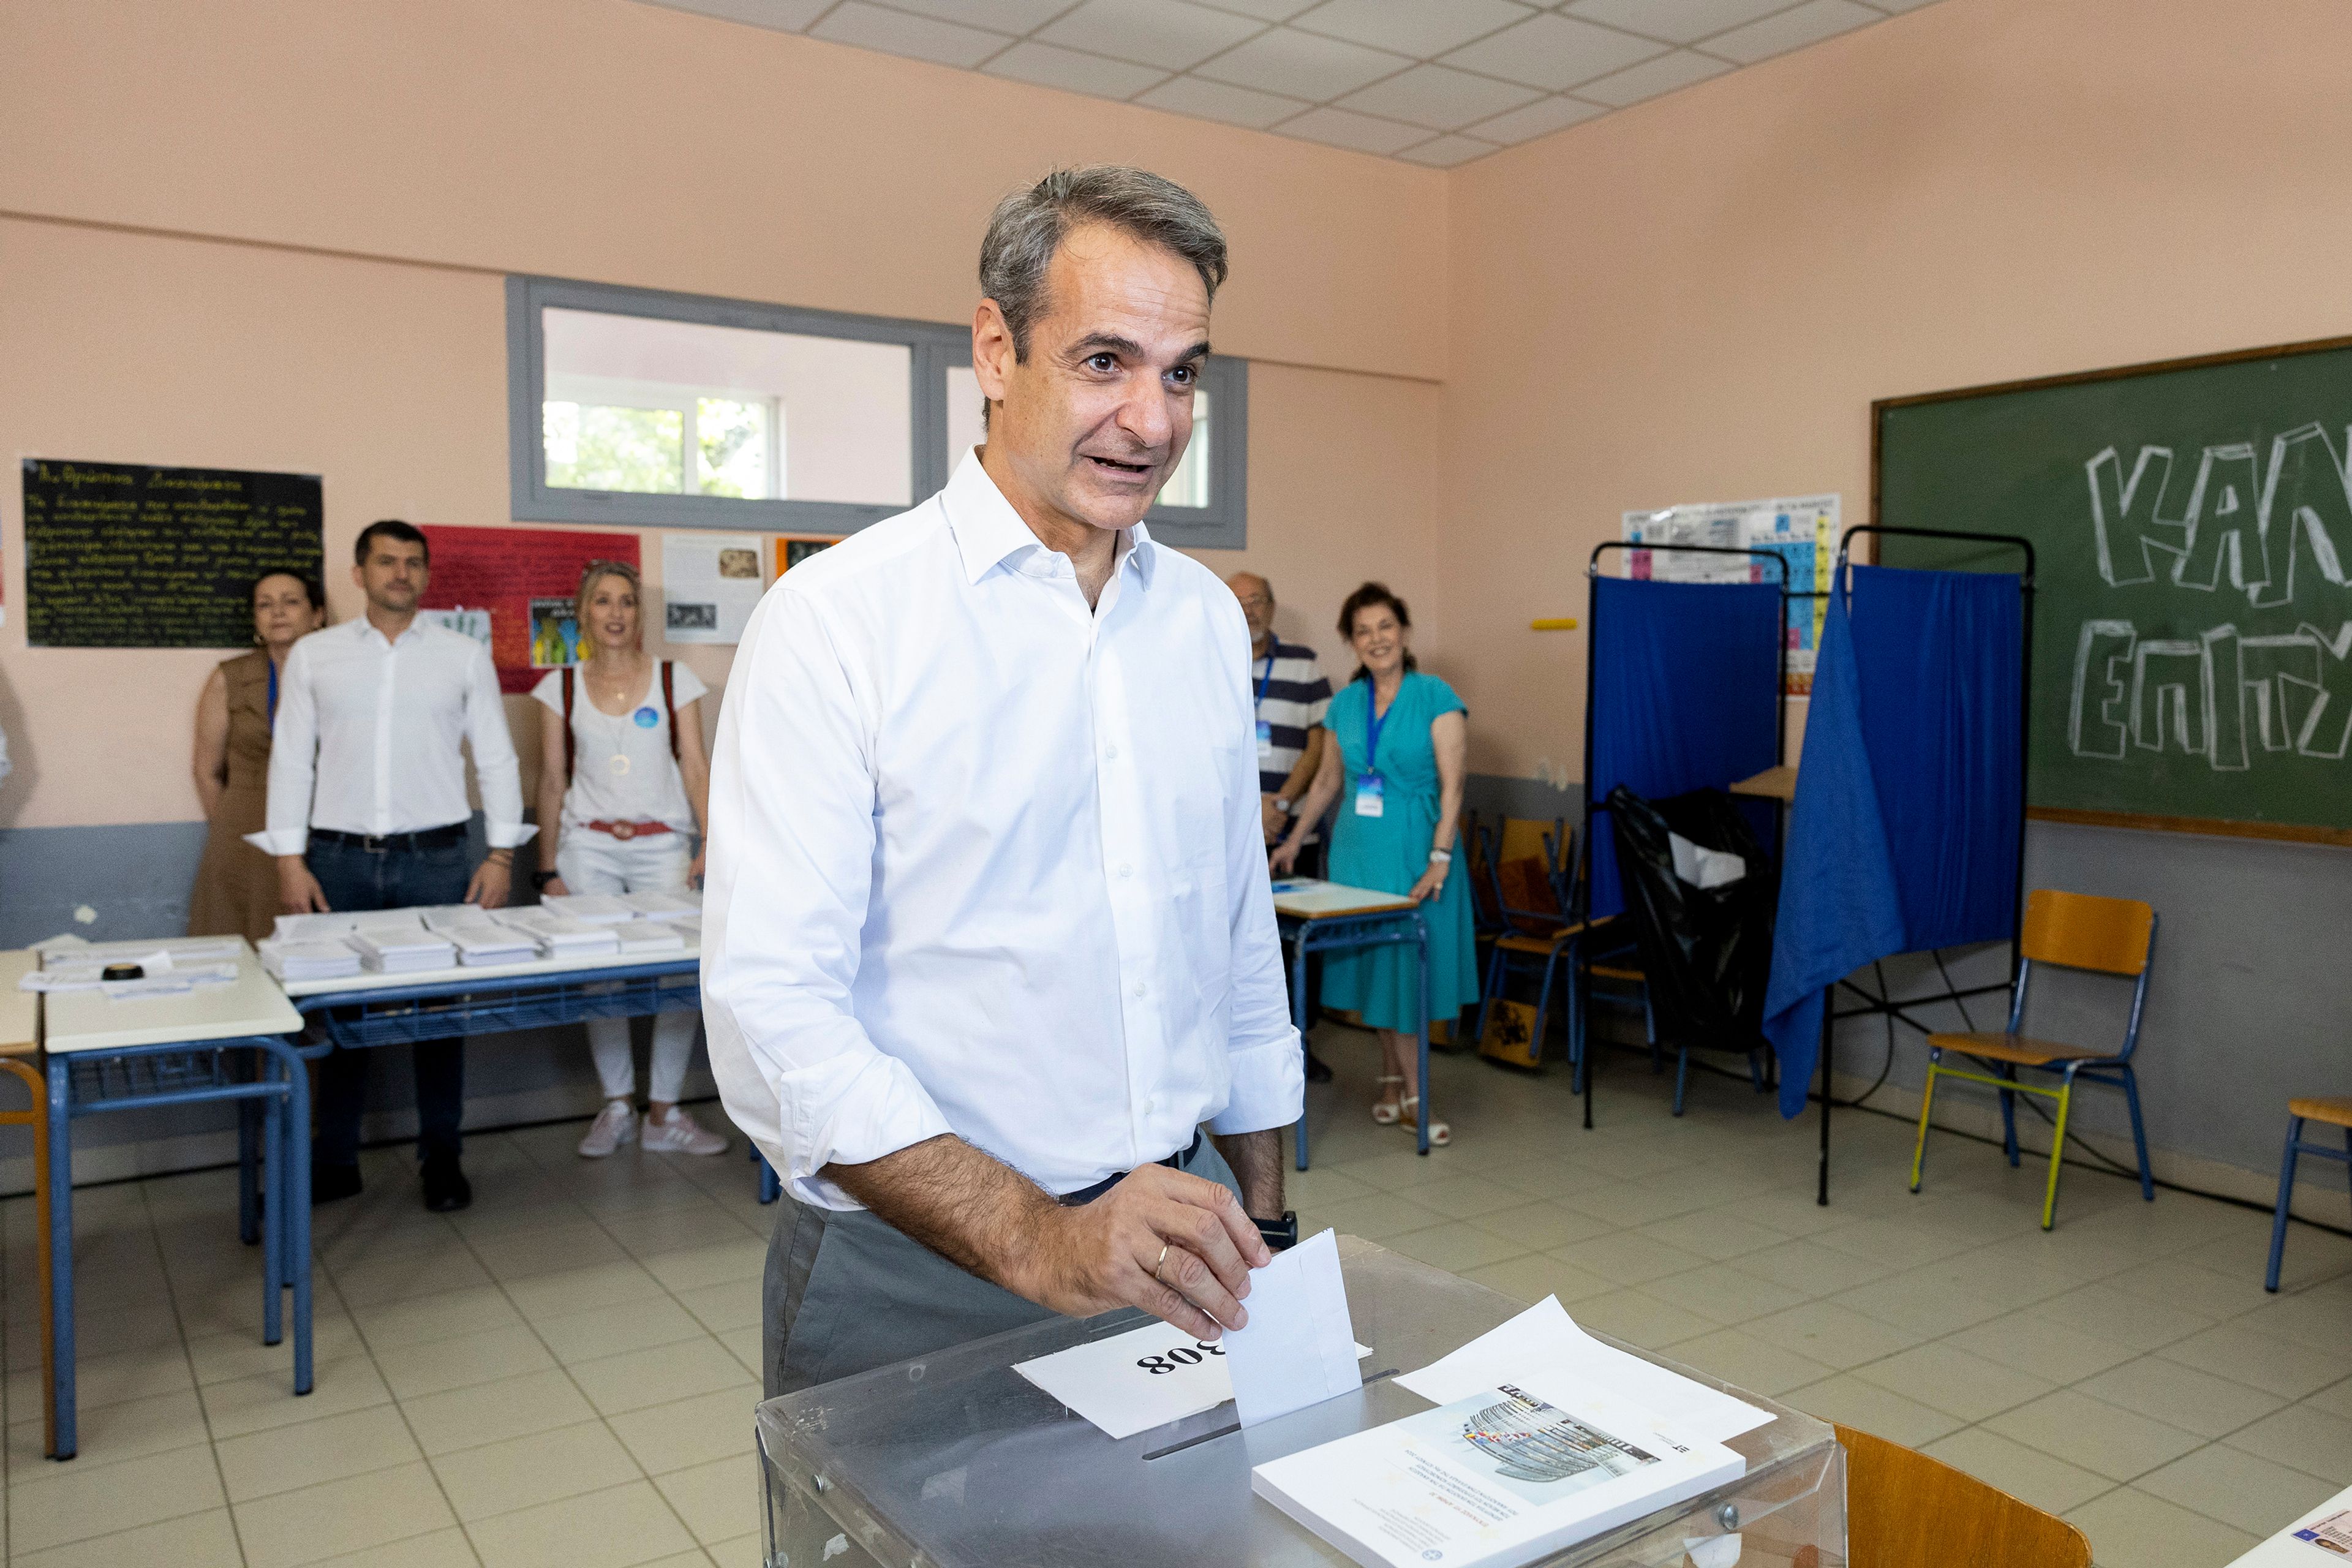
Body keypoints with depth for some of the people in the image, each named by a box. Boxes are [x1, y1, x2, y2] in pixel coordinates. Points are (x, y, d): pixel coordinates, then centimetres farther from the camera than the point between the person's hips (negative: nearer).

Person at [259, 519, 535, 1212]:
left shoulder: (464, 655, 6)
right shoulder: (313, 655, 7)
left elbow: (496, 757, 6)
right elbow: (291, 760, 7)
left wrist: (501, 854, 0)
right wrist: (290, 860, 0)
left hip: (433, 857, 0)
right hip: (339, 859, 1)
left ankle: (441, 1156, 16)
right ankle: (335, 1161, 17)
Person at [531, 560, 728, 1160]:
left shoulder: (675, 680, 6)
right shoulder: (560, 688, 8)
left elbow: (695, 766, 3)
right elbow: (553, 781, 9)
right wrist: (548, 868, 6)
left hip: (662, 845, -1)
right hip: (588, 846, 1)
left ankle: (664, 1114, 5)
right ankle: (617, 1105, 16)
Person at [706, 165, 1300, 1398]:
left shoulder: (1208, 617, 7)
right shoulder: (835, 617, -12)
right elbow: (774, 1007, -18)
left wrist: (1259, 1214, 15)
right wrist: (1037, 1241, -26)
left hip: (1180, 1246, 5)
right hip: (920, 1275, -4)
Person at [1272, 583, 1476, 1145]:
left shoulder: (1435, 697, -6)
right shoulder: (1346, 703, 8)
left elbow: (1451, 786, -11)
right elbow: (1329, 780, 19)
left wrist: (1439, 860, -18)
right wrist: (1293, 843, 22)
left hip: (1414, 851, -4)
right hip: (1358, 850, 4)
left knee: (1408, 967, 0)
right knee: (1372, 965, 6)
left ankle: (1398, 1084, 14)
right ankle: (1403, 1090, 17)